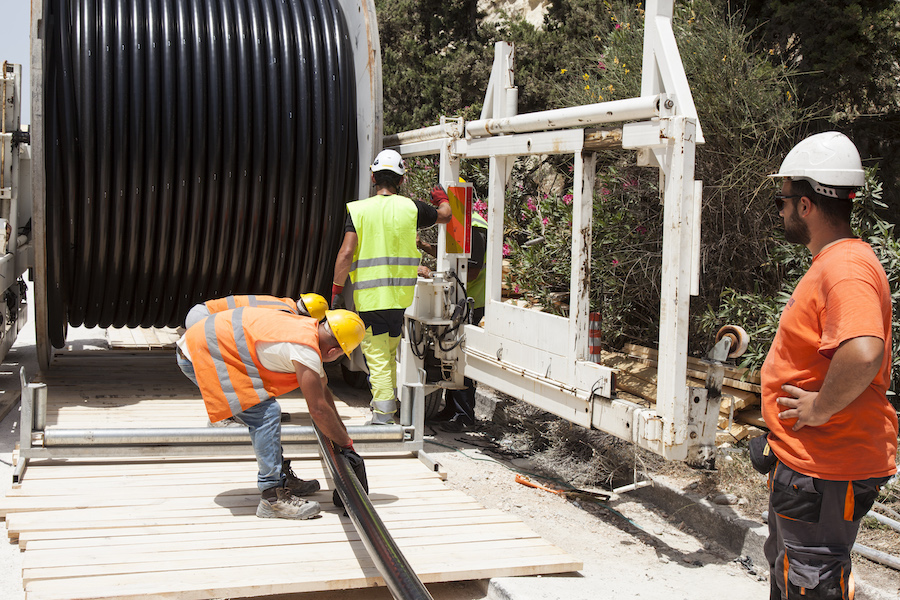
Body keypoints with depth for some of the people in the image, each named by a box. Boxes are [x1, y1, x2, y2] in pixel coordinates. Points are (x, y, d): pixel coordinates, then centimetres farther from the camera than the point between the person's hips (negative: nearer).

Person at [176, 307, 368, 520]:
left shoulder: (308, 327, 7)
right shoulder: (306, 349, -22)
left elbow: (322, 389, 19)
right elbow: (318, 409, -15)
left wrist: (341, 434, 22)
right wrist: (346, 444, -2)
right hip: (201, 356, -10)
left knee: (262, 414, 15)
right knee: (266, 412, -13)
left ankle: (279, 479, 23)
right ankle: (272, 498, -11)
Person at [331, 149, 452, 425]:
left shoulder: (359, 210, -4)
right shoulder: (411, 208, 2)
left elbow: (346, 253, -11)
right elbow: (444, 216, 20)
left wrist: (336, 290, -4)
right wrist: (442, 199, 43)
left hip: (369, 298, -2)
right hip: (403, 297, 2)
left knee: (377, 358, 0)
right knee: (392, 355, 20)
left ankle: (384, 417, -3)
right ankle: (389, 405, 29)